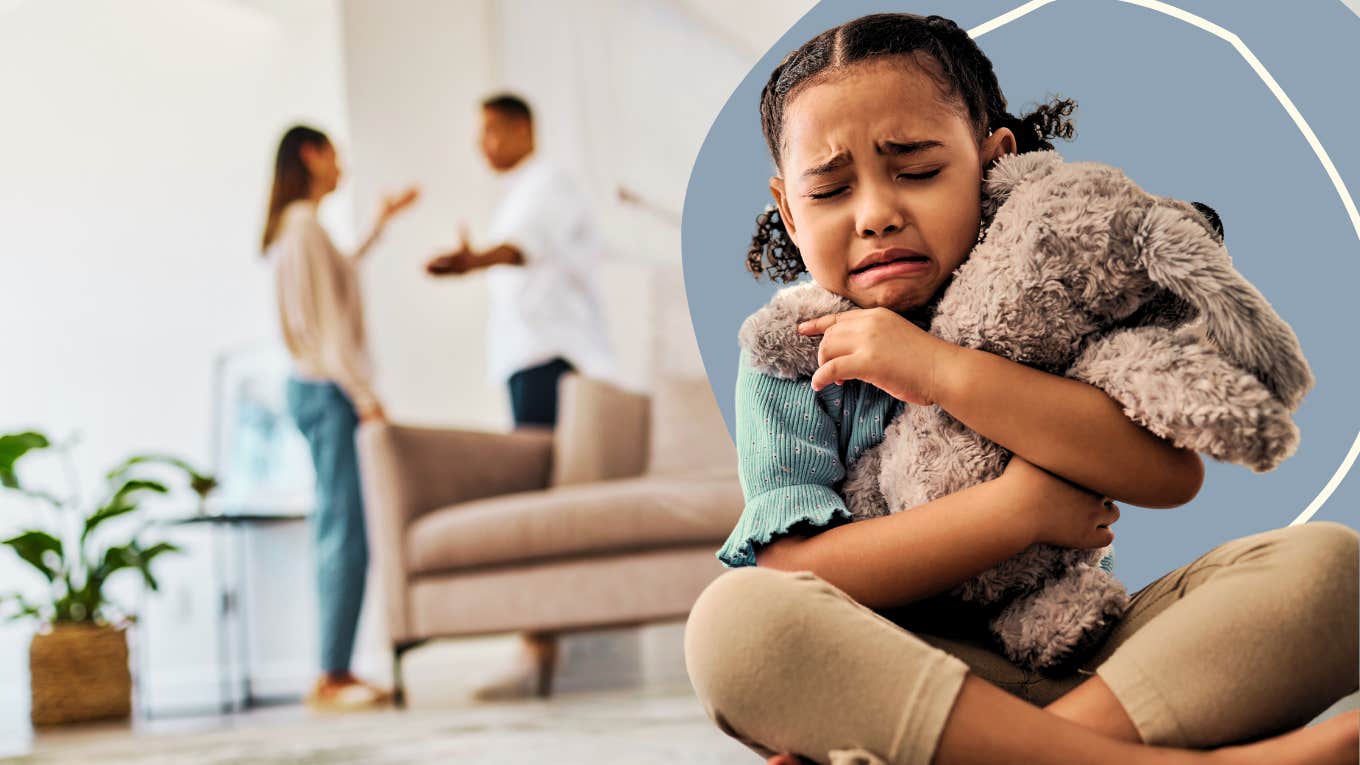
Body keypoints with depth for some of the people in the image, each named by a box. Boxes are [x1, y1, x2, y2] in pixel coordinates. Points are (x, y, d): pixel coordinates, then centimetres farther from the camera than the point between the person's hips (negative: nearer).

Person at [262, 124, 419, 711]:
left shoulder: (295, 227, 18)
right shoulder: (304, 224, -11)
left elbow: (337, 277, 39)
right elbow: (326, 320, -17)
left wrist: (380, 225, 44)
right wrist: (364, 394, -17)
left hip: (318, 390, 10)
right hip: (328, 391, -10)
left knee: (338, 532, 10)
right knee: (345, 534, -12)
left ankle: (336, 671, 13)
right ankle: (330, 678, -12)